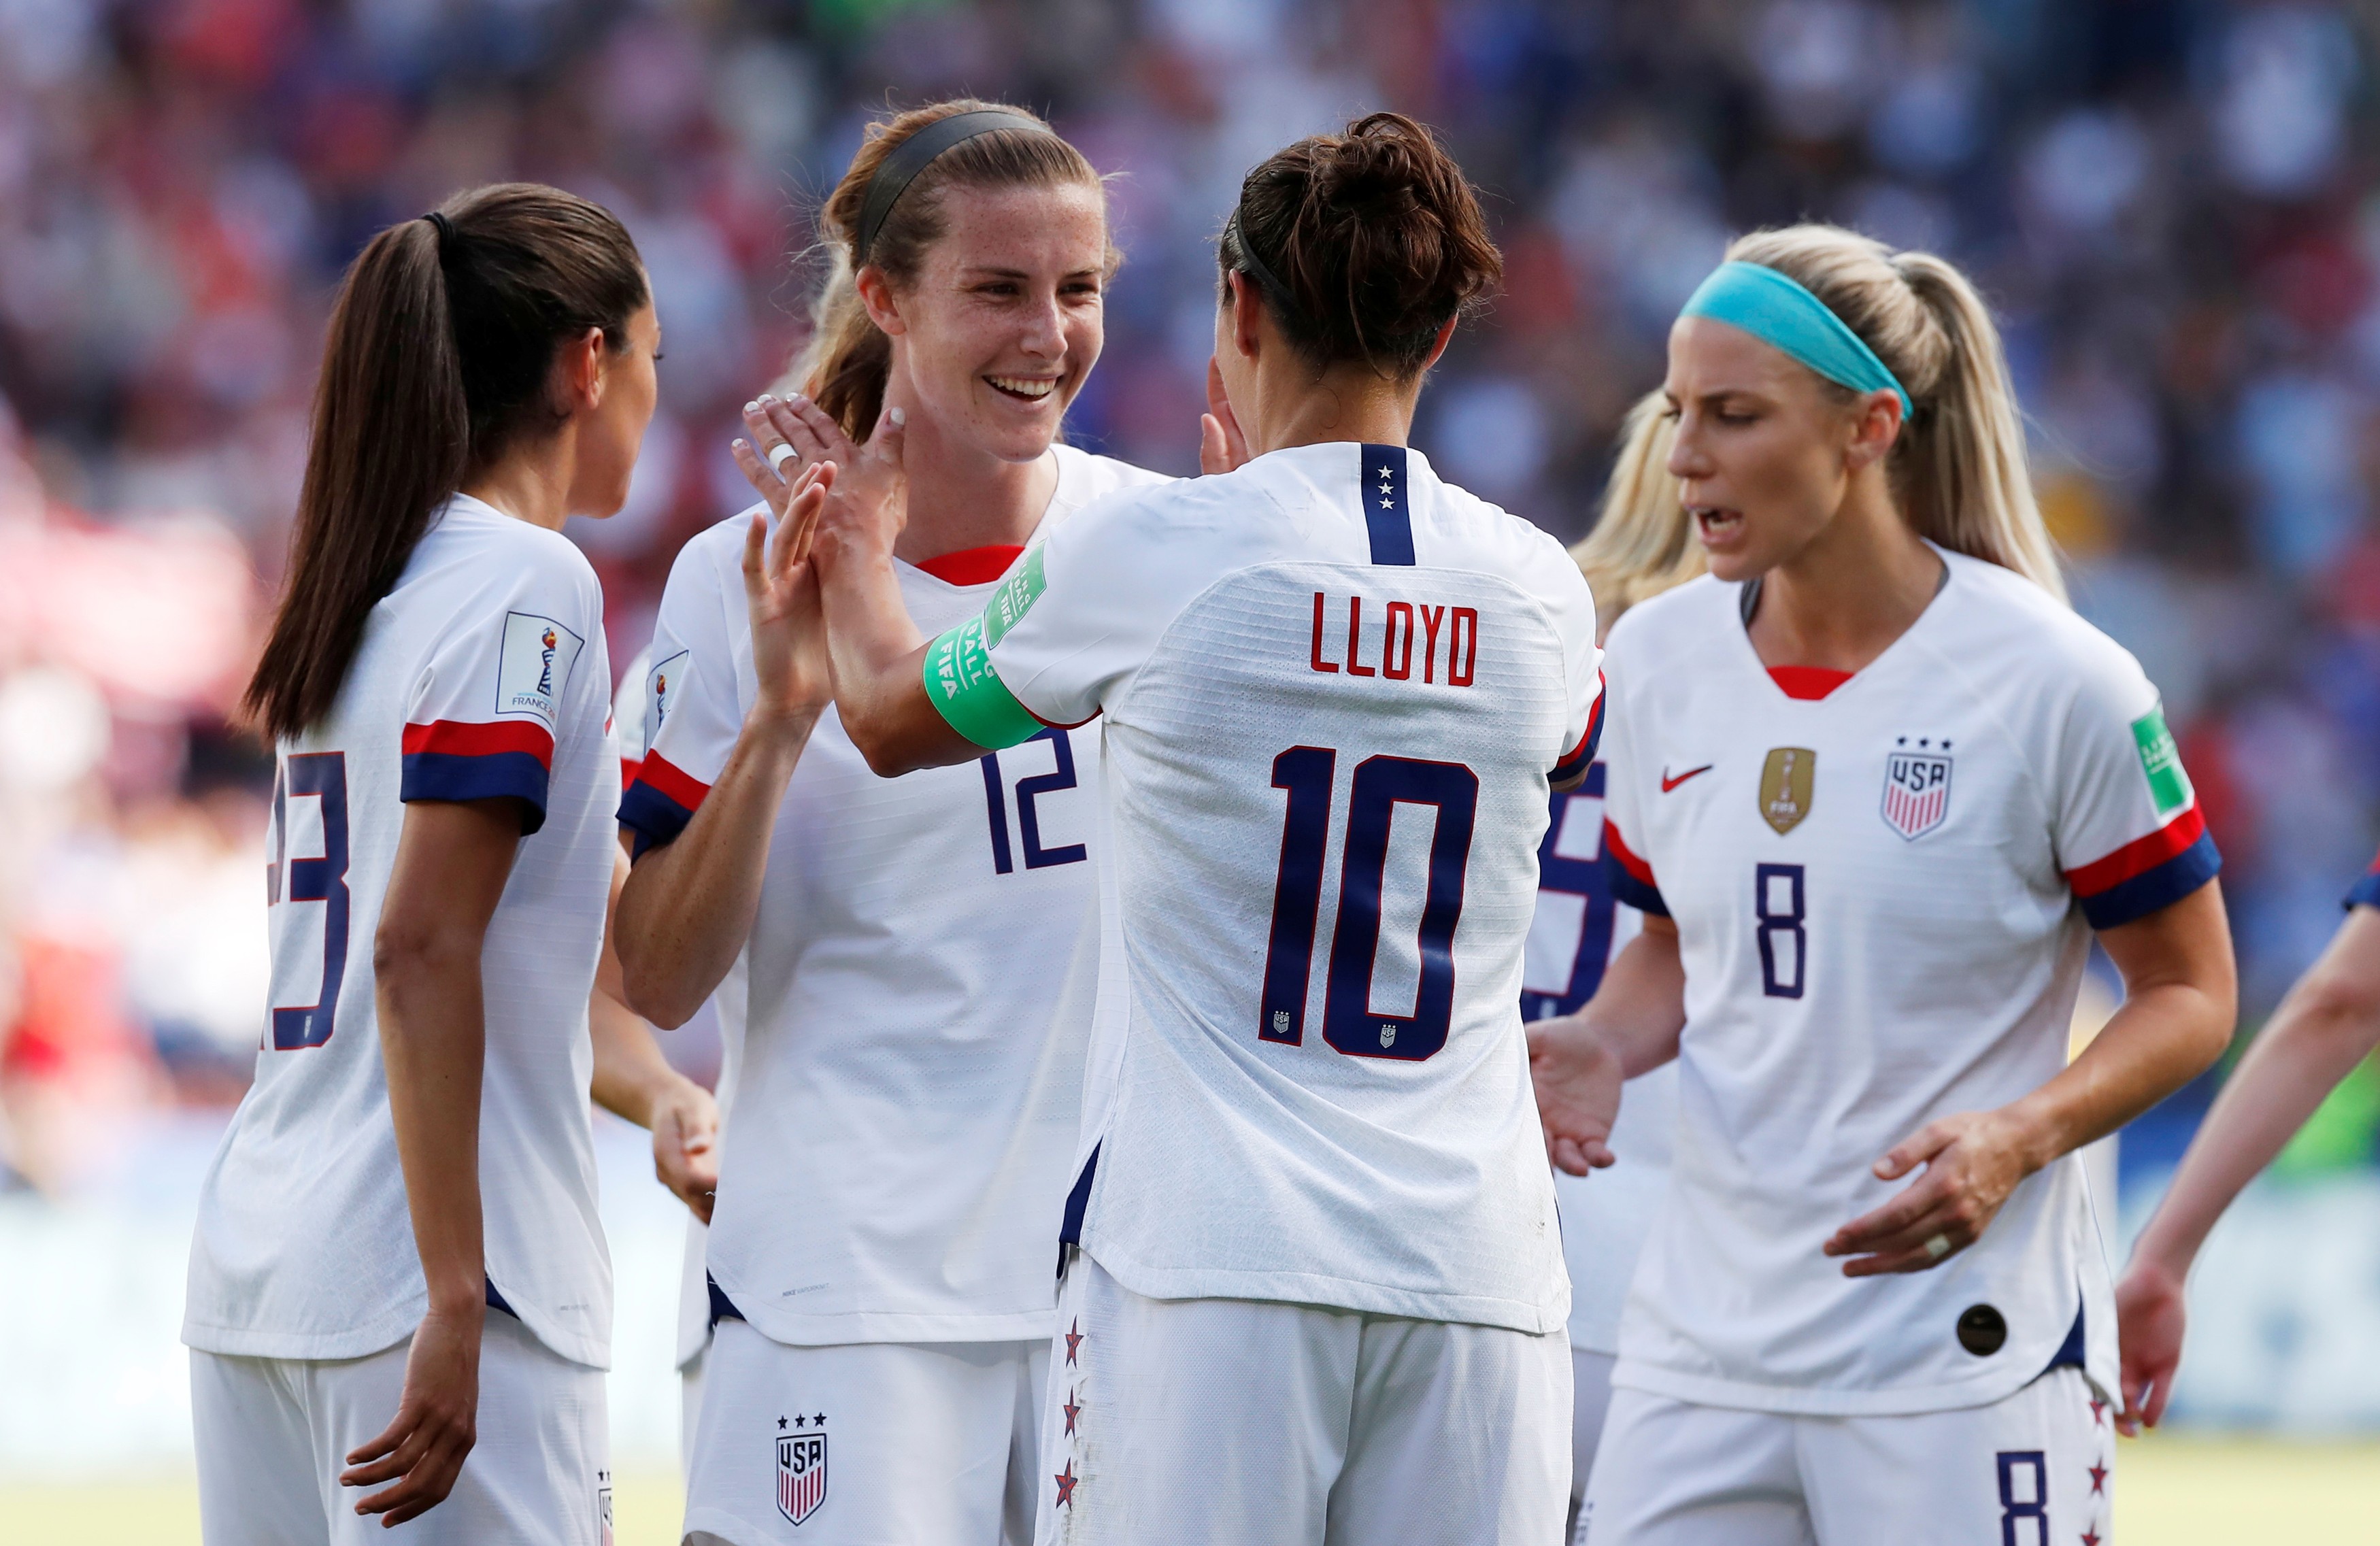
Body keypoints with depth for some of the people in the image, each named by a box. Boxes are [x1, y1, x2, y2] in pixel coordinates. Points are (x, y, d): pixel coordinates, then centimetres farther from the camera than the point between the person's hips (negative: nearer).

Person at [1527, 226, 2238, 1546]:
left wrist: (2017, 1139, -19)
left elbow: (2188, 994, -2)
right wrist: (1602, 1049, -1)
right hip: (1702, 1350, 4)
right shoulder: (1659, 658, 6)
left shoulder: (2053, 683, -9)